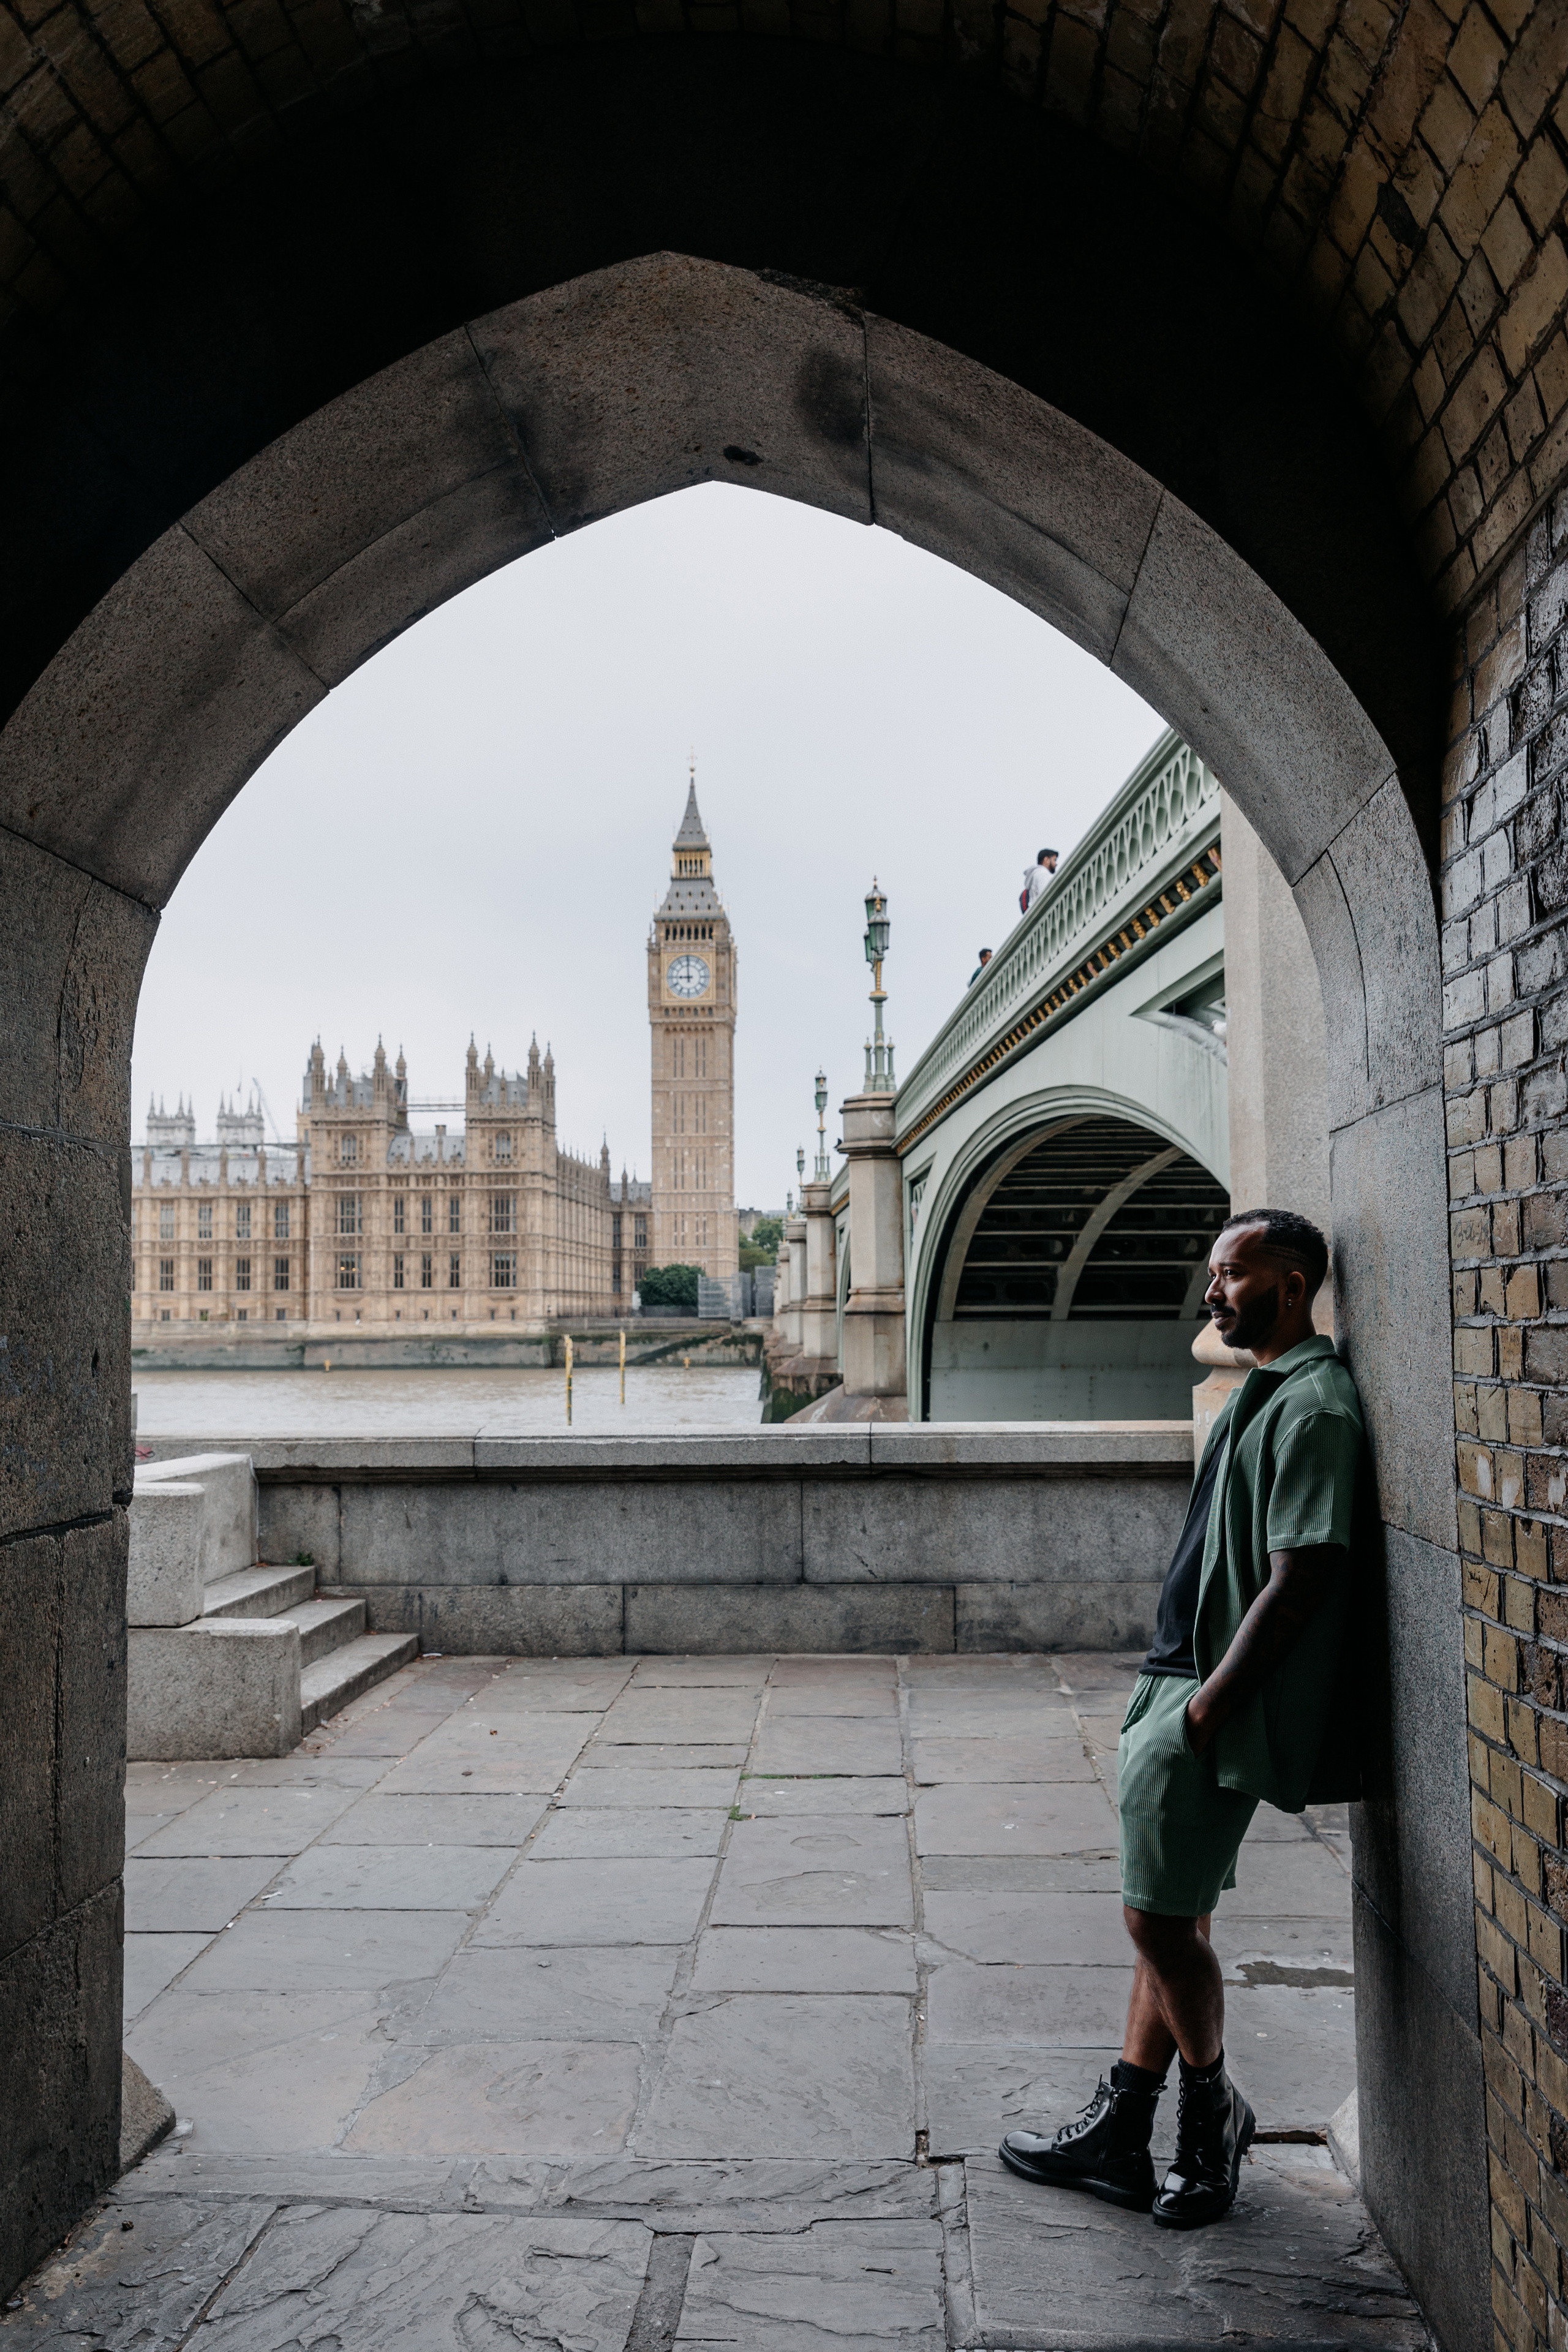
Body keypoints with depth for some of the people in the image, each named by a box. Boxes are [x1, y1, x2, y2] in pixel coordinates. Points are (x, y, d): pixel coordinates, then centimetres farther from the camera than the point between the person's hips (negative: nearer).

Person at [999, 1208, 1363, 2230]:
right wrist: (1179, 1690, 18)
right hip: (1190, 1685, 10)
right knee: (1172, 1918, 14)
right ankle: (1120, 2134, 23)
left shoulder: (1313, 1406, -16)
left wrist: (1213, 1699, -20)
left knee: (1164, 1918, -1)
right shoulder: (1265, 1393, 15)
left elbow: (1299, 1580, -22)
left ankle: (1213, 2111, 21)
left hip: (1218, 1709, -10)